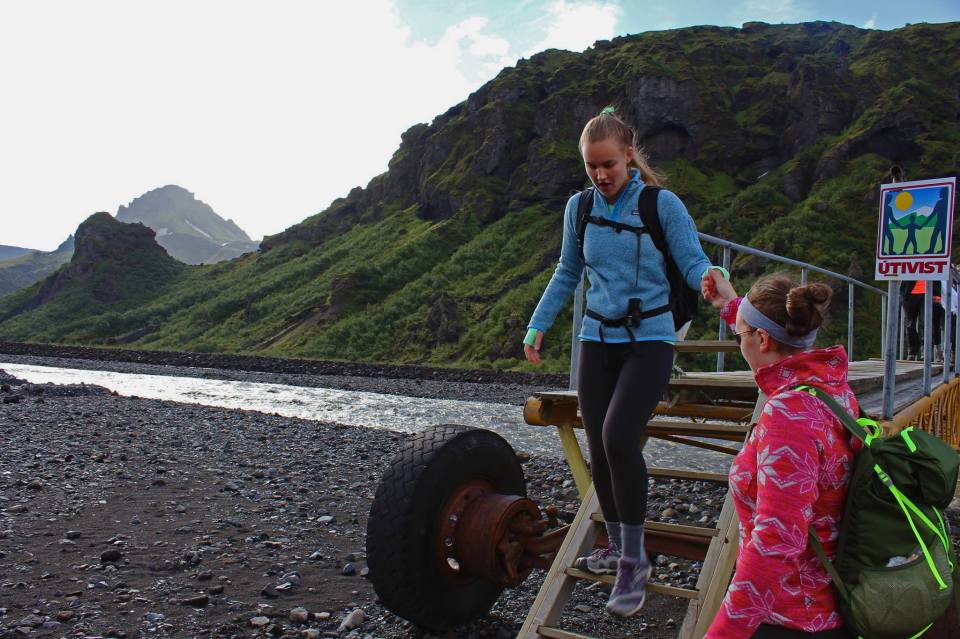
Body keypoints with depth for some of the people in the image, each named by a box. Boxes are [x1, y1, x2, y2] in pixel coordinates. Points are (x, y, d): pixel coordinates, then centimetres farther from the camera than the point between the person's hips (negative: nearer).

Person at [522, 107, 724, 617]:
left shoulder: (662, 204, -8)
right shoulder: (579, 207, 4)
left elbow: (693, 262, -11)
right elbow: (567, 273, 14)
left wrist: (709, 278, -34)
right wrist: (538, 325, 10)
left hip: (648, 340, -4)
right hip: (597, 340, 5)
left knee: (618, 437, -22)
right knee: (598, 447, 7)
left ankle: (634, 561, -5)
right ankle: (617, 547, 28)